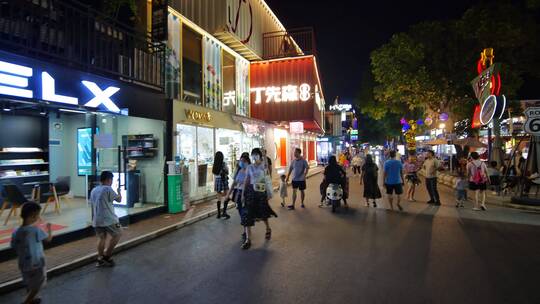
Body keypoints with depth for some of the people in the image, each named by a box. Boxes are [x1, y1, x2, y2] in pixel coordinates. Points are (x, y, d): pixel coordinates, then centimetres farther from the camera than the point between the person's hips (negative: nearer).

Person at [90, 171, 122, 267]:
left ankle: (100, 259, 18)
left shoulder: (93, 190, 12)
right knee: (117, 235, 10)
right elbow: (119, 199, -4)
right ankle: (107, 256, 10)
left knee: (101, 238, 17)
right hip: (109, 219, -7)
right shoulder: (108, 189, -13)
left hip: (96, 220, 7)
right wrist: (119, 191, 16)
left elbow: (92, 205, 18)